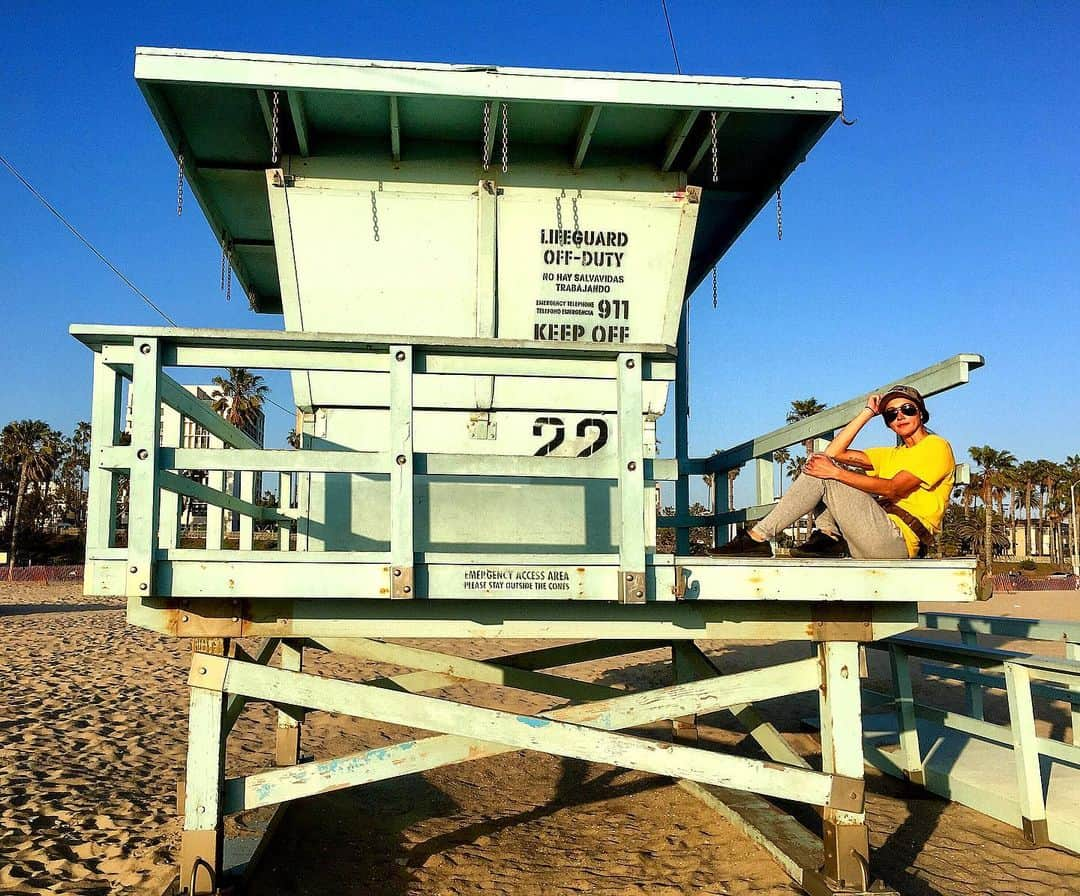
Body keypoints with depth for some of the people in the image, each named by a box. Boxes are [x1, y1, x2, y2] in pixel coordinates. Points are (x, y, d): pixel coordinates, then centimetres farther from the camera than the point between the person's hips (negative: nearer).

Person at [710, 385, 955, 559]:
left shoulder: (937, 447, 4)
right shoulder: (892, 455, 28)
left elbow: (893, 489, -15)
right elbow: (834, 452, 16)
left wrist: (836, 472, -19)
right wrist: (868, 412, 17)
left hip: (897, 542, -8)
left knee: (825, 475, -18)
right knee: (820, 460, 8)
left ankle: (758, 537, -18)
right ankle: (828, 536, -9)